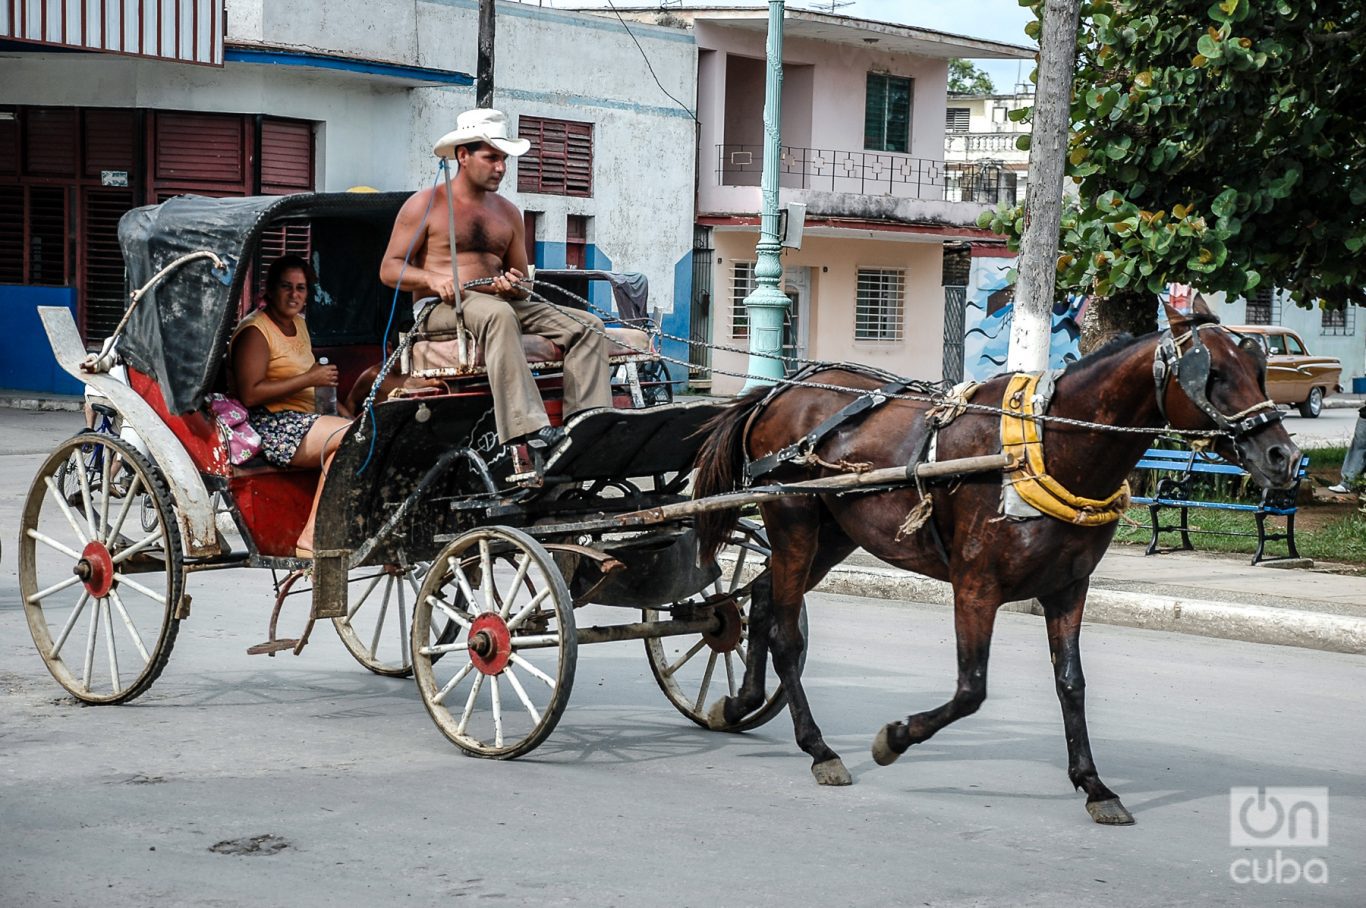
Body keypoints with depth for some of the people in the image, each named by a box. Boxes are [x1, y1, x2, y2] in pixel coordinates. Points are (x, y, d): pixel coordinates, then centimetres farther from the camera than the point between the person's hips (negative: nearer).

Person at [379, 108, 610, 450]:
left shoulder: (508, 213, 21)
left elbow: (522, 287, 22)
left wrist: (515, 286, -4)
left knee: (588, 326, -13)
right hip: (442, 308, -6)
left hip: (502, 304, 6)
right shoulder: (425, 205, 6)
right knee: (498, 315, -41)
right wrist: (433, 279, -19)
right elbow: (389, 269, 1)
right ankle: (525, 429, -52)